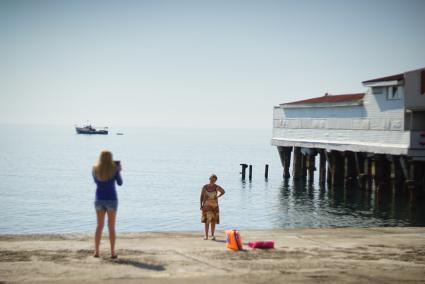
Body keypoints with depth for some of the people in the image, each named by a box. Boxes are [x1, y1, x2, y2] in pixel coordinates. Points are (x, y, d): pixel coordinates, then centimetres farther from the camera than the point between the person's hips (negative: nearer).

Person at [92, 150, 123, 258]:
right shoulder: (114, 169, -8)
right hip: (111, 199, -2)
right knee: (111, 227, 4)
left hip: (99, 199, 3)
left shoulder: (95, 169, 0)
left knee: (99, 226, 11)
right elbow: (120, 183, 2)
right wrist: (119, 171, 15)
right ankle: (113, 252, 4)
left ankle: (96, 251, 8)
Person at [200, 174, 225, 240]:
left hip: (214, 206, 1)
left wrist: (218, 196, 3)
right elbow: (202, 196, -2)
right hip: (206, 205, -1)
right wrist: (201, 205, -7)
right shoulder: (205, 187, -5)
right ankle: (206, 236, 2)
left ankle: (212, 235, 11)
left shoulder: (216, 187, -4)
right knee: (206, 221, -3)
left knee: (213, 220, 3)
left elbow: (223, 192, 12)